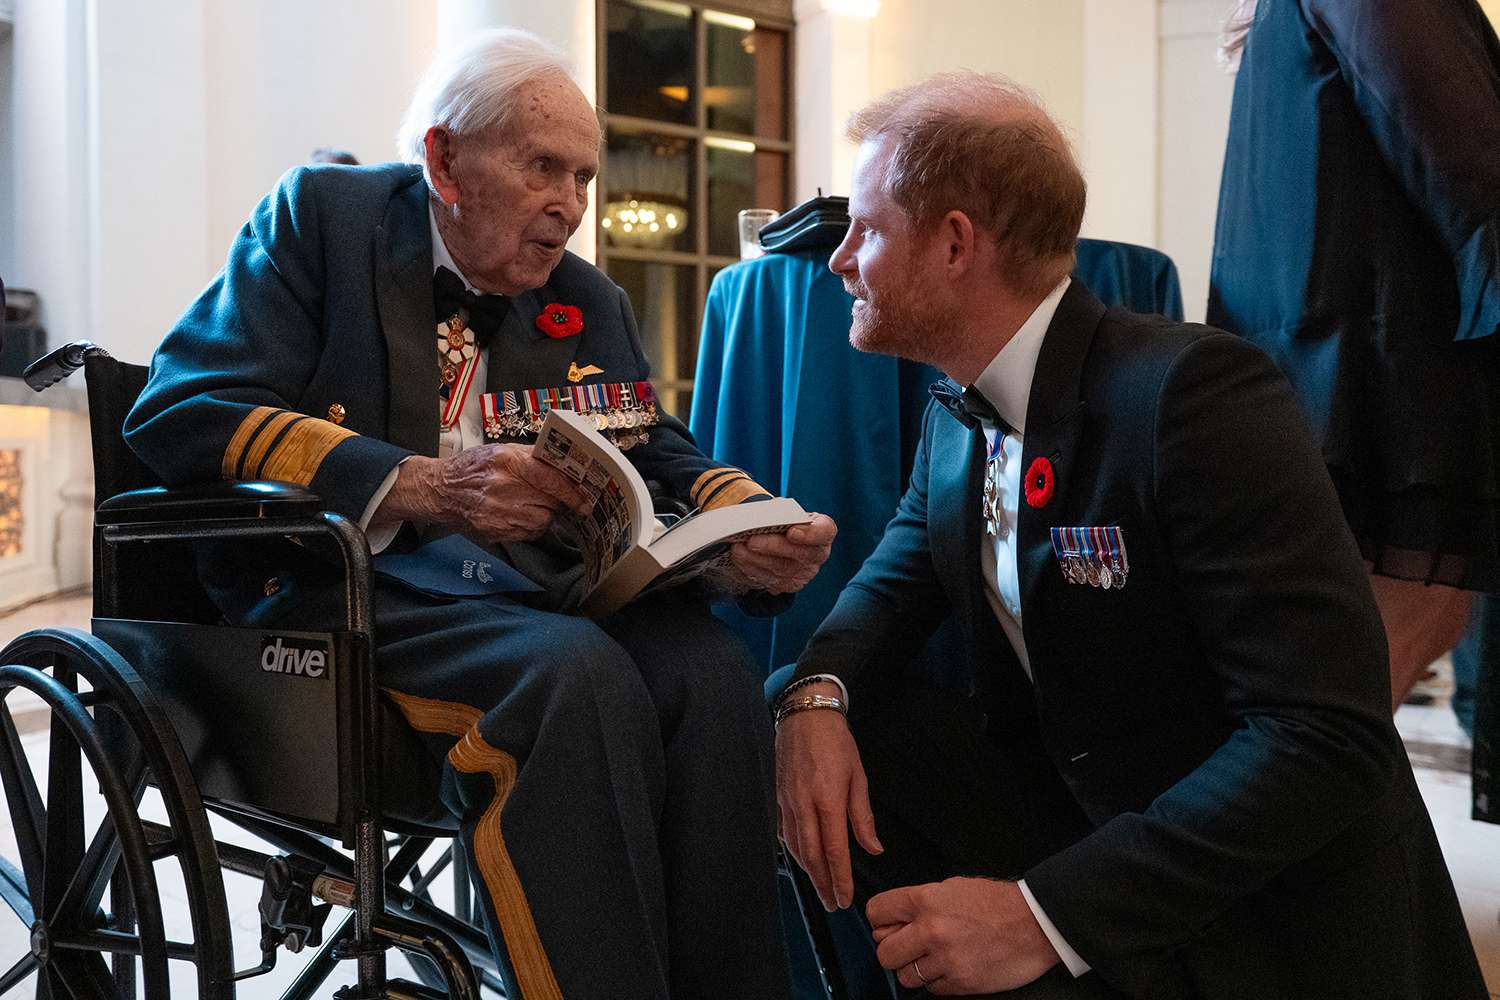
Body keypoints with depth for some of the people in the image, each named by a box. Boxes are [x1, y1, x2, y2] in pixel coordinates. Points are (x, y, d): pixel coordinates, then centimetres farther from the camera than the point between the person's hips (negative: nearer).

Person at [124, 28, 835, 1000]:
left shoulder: (589, 300, 18)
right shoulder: (323, 216, 3)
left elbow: (652, 451, 14)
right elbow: (177, 411, -8)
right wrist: (427, 486, -21)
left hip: (531, 581, 5)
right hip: (351, 585, -4)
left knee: (710, 665, -26)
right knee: (577, 671, -33)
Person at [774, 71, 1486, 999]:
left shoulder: (1192, 389, -23)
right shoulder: (957, 409, 2)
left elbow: (1327, 739, -27)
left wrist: (1046, 916, -30)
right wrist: (817, 695, -11)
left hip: (1263, 919, -7)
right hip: (1065, 807, 8)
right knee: (824, 720, -8)